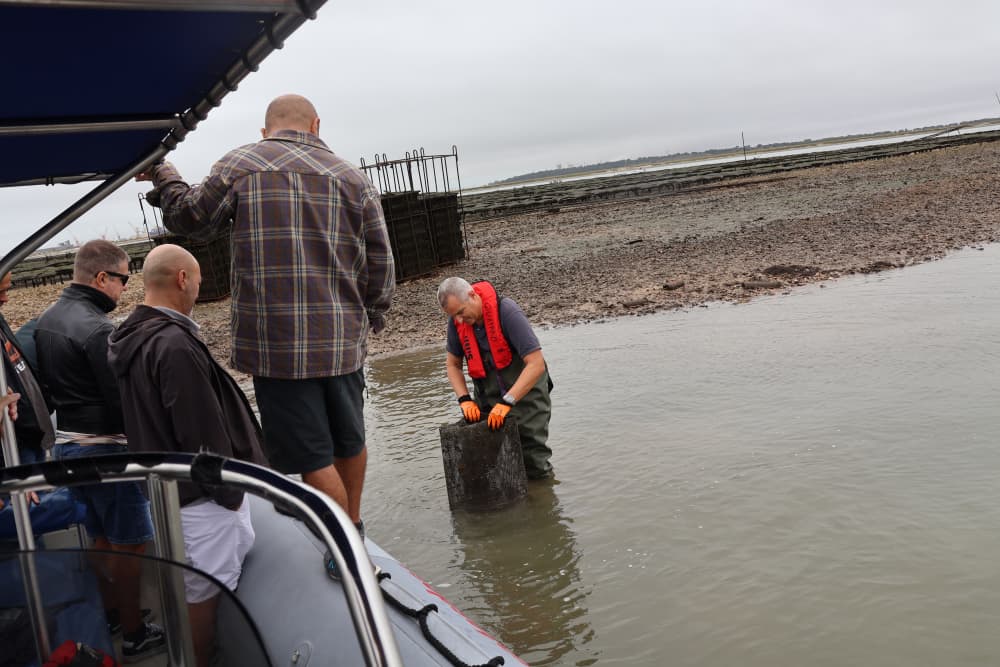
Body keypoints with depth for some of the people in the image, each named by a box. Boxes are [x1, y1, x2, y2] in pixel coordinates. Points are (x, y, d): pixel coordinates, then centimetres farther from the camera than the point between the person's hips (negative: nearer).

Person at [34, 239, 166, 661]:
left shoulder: (46, 319, 8)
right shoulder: (97, 329, -22)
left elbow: (46, 383, 14)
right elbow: (122, 400, -21)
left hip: (66, 442, 9)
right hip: (104, 448, -9)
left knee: (101, 537, 22)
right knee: (128, 545, 2)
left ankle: (109, 614, 36)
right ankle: (134, 636, 12)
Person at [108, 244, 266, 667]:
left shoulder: (133, 336, 6)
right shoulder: (175, 345, -25)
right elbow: (204, 437, -24)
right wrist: (230, 494, -12)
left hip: (164, 486, 10)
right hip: (198, 497, -10)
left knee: (194, 588, 24)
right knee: (205, 595, 5)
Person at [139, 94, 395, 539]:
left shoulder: (240, 166, 0)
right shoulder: (353, 178, 7)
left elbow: (190, 219, 11)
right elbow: (380, 264, 6)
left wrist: (164, 178, 30)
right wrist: (371, 317, 22)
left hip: (277, 343, -4)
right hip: (343, 340, 4)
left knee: (312, 457, 3)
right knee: (349, 440, 21)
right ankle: (353, 531, 39)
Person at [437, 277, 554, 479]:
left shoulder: (506, 311, -25)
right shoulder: (457, 321, -8)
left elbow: (536, 364, -27)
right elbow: (453, 364, 5)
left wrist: (507, 402, -31)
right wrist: (465, 400, -11)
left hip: (525, 393, -5)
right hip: (488, 399, 5)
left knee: (536, 470, -3)